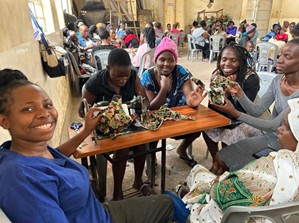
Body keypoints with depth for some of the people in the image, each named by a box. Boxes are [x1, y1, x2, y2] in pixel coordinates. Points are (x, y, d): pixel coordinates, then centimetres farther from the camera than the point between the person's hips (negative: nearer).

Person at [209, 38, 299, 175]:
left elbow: (274, 126, -24)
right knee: (220, 158, -4)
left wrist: (235, 114, -33)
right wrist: (239, 93, -22)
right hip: (268, 138, 5)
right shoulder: (277, 81, -2)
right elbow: (257, 111, -5)